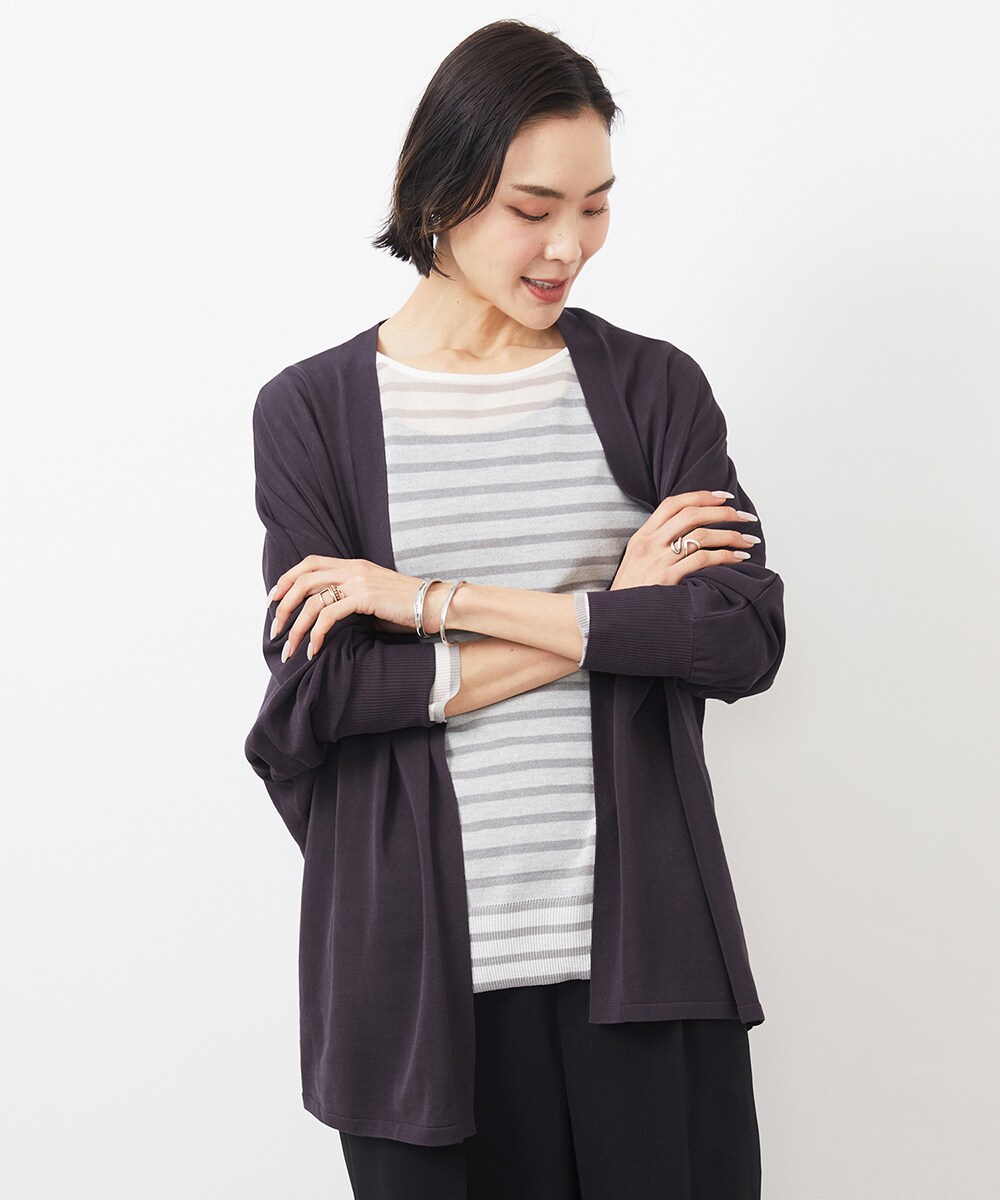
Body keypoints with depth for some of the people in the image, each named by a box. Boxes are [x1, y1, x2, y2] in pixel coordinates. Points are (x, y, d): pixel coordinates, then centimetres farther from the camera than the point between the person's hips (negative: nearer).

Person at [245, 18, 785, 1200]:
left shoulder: (654, 387, 5)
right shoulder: (312, 409, 1)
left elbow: (747, 636, -9)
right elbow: (318, 691, -9)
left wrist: (441, 599, -13)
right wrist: (612, 618, -11)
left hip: (642, 949, 1)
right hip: (423, 965, -1)